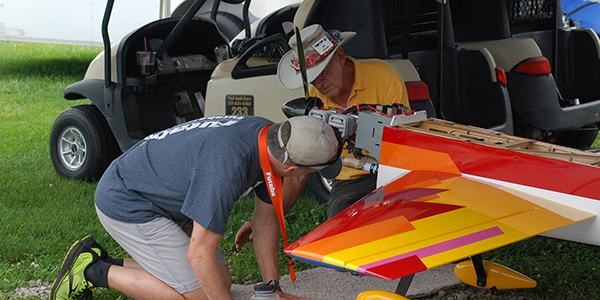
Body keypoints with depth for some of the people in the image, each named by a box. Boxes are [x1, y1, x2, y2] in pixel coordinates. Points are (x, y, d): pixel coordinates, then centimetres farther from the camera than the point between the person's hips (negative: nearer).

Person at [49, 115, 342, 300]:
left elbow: (265, 220, 4)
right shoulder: (227, 167, -37)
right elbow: (200, 254, -30)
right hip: (127, 205, -10)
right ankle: (95, 272, -1)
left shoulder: (269, 136, -9)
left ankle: (101, 262, 13)